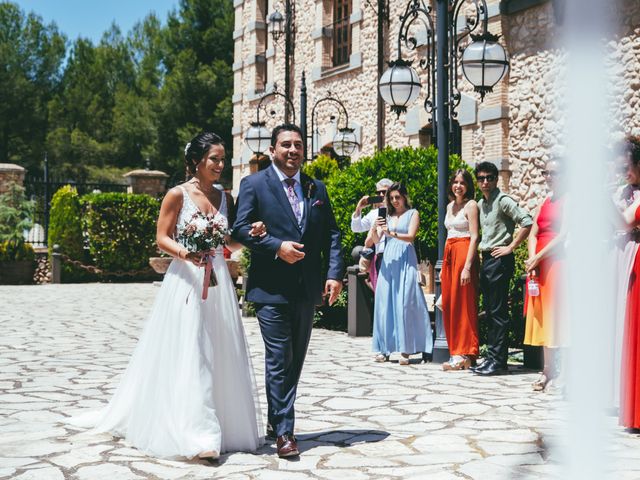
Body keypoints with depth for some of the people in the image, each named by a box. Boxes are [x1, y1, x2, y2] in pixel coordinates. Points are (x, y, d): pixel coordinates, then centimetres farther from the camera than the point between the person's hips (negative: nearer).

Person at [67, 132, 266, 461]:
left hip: (218, 282, 5)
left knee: (220, 355, 8)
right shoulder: (178, 195, -3)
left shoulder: (224, 197, 11)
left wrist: (251, 235, -5)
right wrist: (184, 252, -23)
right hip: (186, 281, -5)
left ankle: (227, 427, 18)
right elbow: (162, 238, -5)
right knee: (187, 354, -8)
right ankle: (196, 435, -8)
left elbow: (230, 242, 14)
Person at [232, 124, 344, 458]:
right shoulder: (253, 185, 0)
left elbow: (331, 234, 10)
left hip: (308, 289, 5)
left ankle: (276, 420, 28)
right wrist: (277, 247, -19)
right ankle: (283, 432, -1)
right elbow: (241, 228, -7)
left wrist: (334, 273, -2)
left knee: (295, 360, 13)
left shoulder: (316, 188, 13)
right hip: (271, 289, -5)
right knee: (279, 361, -6)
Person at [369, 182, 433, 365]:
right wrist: (374, 228, -10)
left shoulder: (412, 213, 6)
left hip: (405, 261, -4)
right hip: (388, 261, 4)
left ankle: (405, 350, -7)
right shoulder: (387, 216, 17)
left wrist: (391, 233, -21)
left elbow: (411, 237, -7)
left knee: (404, 303, -8)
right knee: (385, 303, 0)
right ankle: (385, 349, 4)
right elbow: (376, 240, 11)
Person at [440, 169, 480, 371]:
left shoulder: (471, 205, -5)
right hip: (449, 255, 8)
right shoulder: (450, 206, 18)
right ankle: (455, 353, 12)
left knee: (463, 304, -7)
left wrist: (467, 266, -20)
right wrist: (444, 265, 17)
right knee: (448, 305, 6)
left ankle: (465, 355, -3)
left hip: (464, 254, -8)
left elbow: (474, 237, -12)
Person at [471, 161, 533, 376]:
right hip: (486, 259, 9)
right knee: (490, 311, 11)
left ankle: (498, 361, -5)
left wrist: (511, 247, -16)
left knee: (498, 312, -7)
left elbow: (527, 222, -19)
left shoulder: (503, 200, -10)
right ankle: (492, 358, 16)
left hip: (499, 260, -9)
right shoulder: (481, 204, 16)